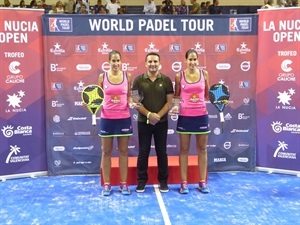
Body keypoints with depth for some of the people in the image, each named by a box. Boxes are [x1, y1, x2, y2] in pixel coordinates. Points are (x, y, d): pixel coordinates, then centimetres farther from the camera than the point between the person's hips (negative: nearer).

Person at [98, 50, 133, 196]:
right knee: (106, 152, 6)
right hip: (107, 118, 0)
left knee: (123, 151, 8)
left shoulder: (127, 76, 2)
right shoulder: (102, 76, 0)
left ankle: (124, 184, 18)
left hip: (124, 118, 1)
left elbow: (129, 97, 8)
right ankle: (106, 184, 17)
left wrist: (131, 103, -12)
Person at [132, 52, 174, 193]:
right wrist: (149, 114, -17)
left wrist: (158, 115, -15)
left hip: (162, 122, 0)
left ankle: (163, 181, 19)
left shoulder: (166, 80, 1)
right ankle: (141, 180, 17)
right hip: (143, 122, 0)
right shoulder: (139, 80, 0)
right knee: (143, 152, 6)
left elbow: (169, 101, -1)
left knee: (161, 151, 8)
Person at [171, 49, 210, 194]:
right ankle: (184, 183, 14)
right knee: (184, 150, 5)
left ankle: (203, 182, 18)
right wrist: (174, 105, -12)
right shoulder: (179, 76, -2)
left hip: (201, 115, 1)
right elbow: (176, 96, 6)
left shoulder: (204, 73, 1)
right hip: (185, 116, -1)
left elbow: (208, 94, 9)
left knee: (202, 149, 8)